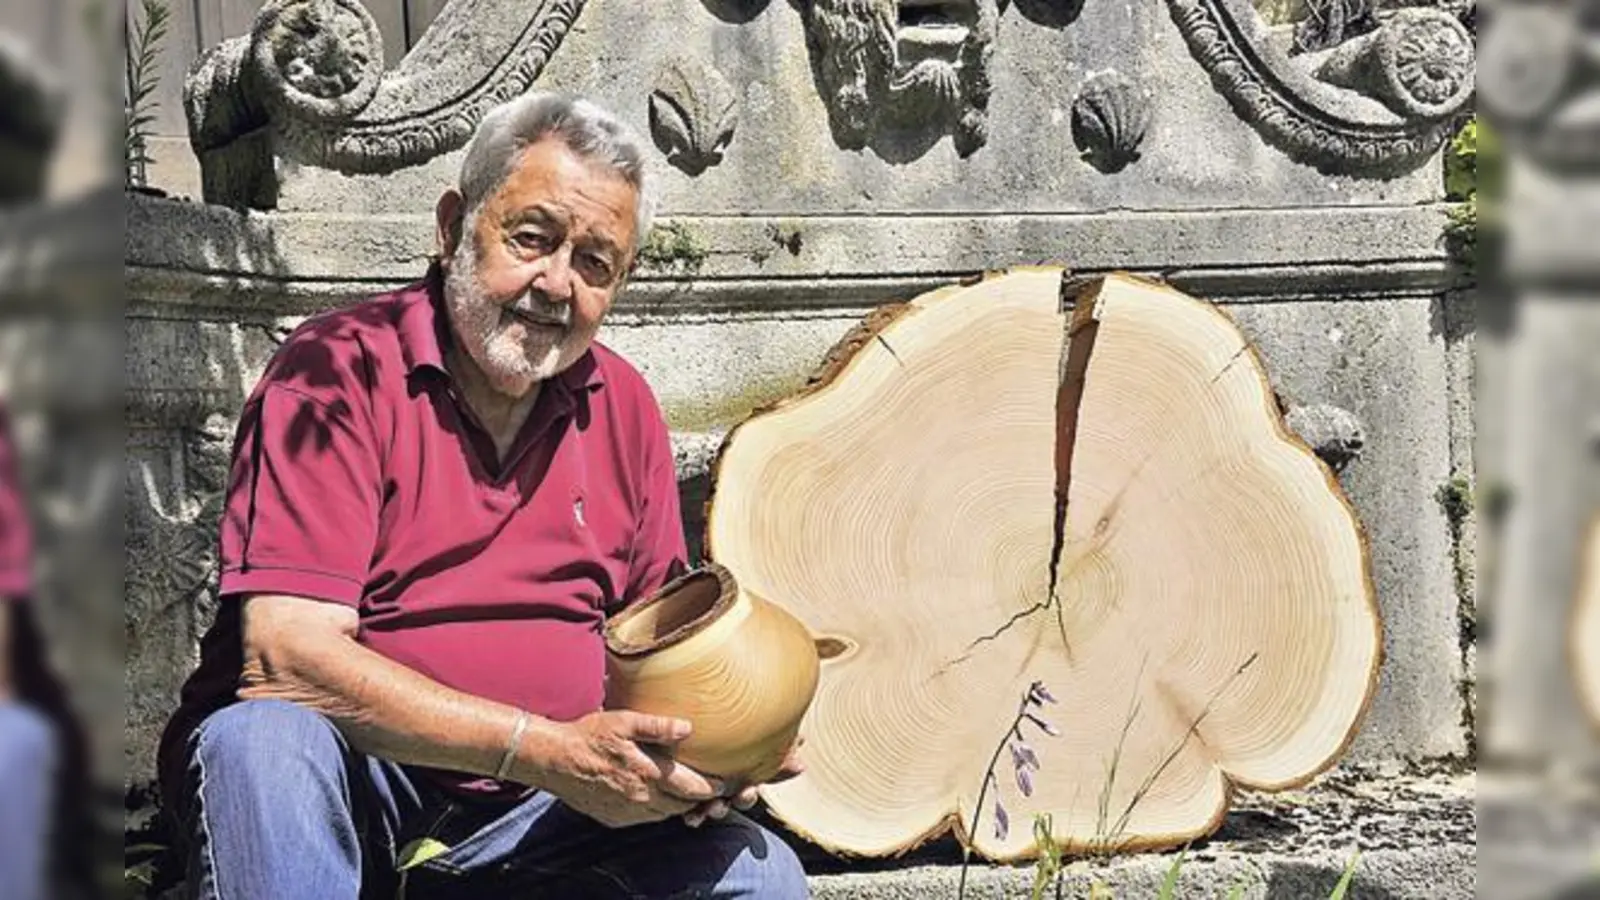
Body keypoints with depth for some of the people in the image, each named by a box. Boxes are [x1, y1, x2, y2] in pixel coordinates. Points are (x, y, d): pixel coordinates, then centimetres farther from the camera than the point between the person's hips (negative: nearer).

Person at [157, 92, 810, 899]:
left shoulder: (623, 407, 10)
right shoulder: (338, 369, -10)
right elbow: (286, 652, -21)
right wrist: (549, 750, -24)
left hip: (530, 816, 6)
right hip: (352, 788, -5)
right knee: (262, 739, -36)